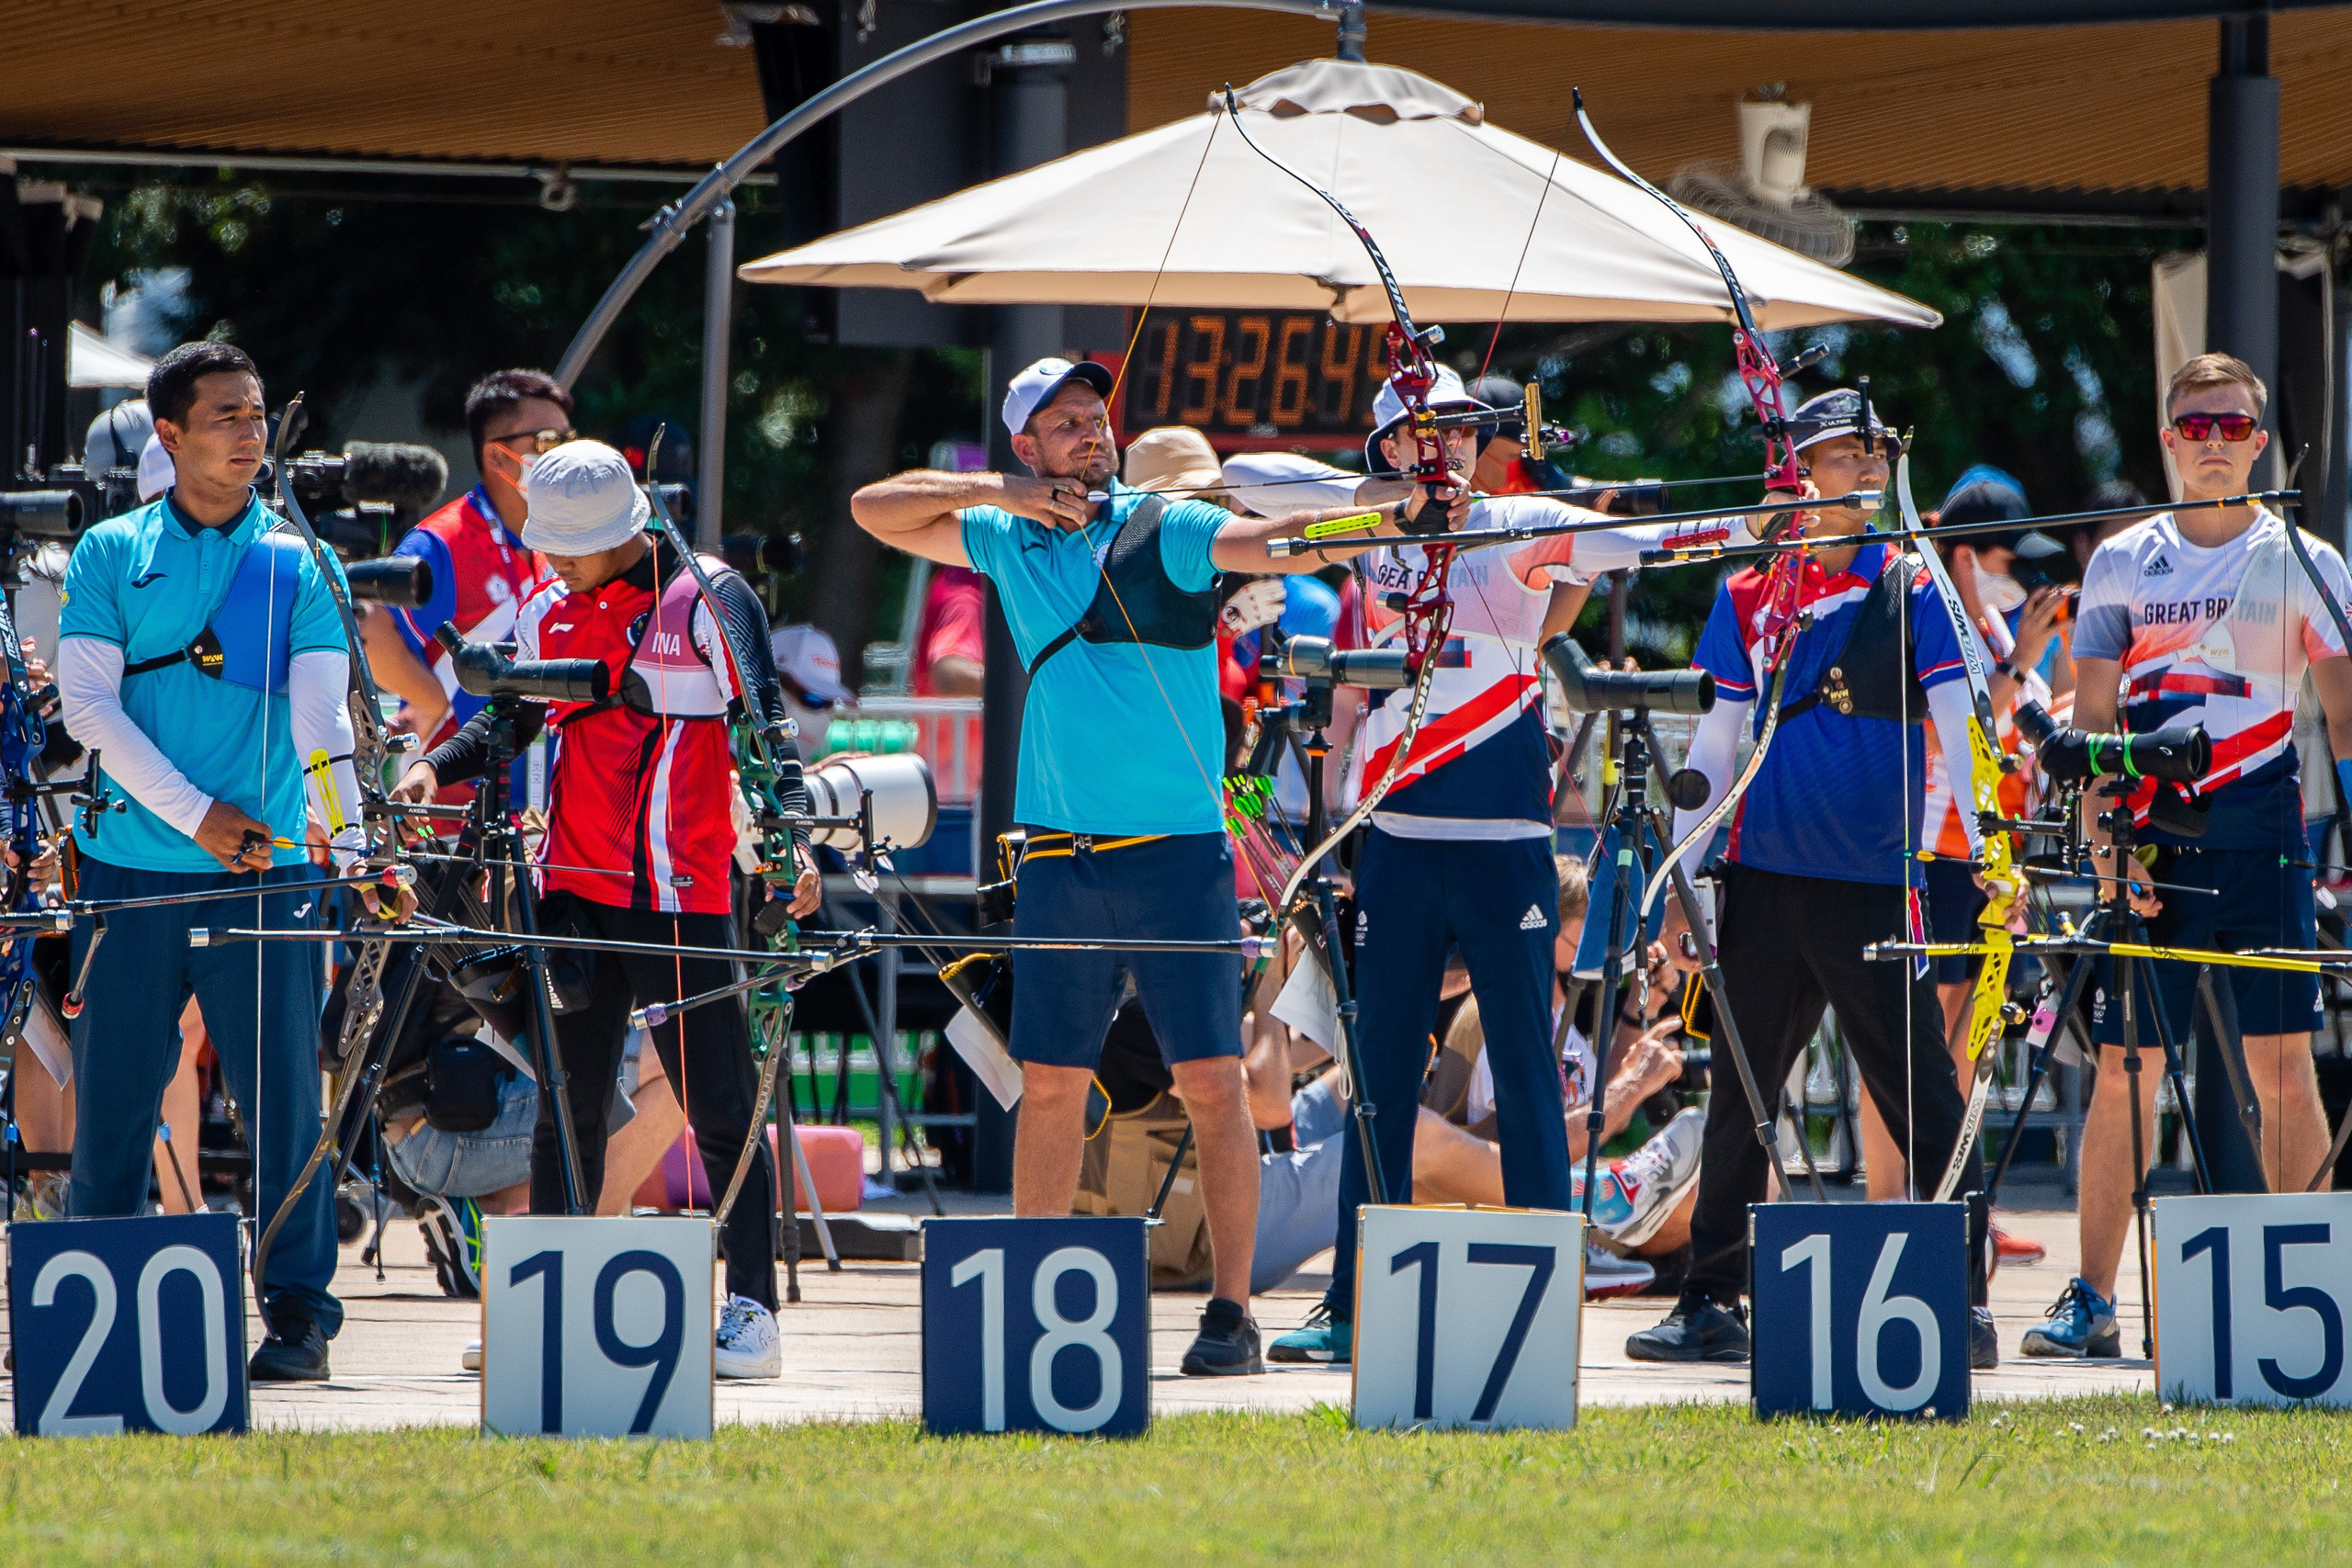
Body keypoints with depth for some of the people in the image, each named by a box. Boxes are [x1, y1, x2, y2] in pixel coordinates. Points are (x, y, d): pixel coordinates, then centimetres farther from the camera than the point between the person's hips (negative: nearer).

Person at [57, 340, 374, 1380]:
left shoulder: (298, 566, 5)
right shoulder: (110, 556, 6)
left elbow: (322, 718, -5)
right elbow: (86, 705, -3)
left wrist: (349, 847, -20)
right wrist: (195, 814, -12)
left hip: (264, 874, 0)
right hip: (132, 868, 0)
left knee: (283, 1099, -3)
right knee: (112, 1099, 3)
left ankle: (298, 1311, 3)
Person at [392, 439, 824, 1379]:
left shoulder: (707, 603, -6)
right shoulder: (548, 614, 11)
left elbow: (764, 720, -12)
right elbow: (509, 719, 22)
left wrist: (790, 831, -26)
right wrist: (437, 767, 3)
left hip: (682, 895, -6)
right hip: (574, 888, 6)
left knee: (720, 1107, -5)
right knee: (568, 1106, 9)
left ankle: (752, 1313, -3)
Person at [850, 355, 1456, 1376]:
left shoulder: (1165, 529, -2)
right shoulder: (1008, 543, 12)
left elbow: (1274, 543, -18)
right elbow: (875, 510, 18)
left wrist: (1393, 520, -36)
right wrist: (993, 491, 2)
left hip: (1178, 851, -4)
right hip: (1061, 859, 4)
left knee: (1211, 1080, -6)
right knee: (1050, 1083, 7)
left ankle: (1233, 1310, -3)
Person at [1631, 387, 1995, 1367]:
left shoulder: (1914, 591, 2)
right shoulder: (1748, 598, 9)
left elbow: (1959, 729, -5)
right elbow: (1716, 747, 11)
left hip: (1875, 883, -3)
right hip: (1764, 880, 3)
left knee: (1920, 1095, -4)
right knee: (1739, 1094, 7)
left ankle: (1962, 1301, 0)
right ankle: (1714, 1302, 13)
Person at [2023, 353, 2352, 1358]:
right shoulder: (2121, 564, 9)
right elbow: (2091, 722, 8)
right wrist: (2109, 852, -3)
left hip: (2260, 847, -1)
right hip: (2147, 850, 1)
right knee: (2122, 1066, -2)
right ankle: (2092, 1300, 0)